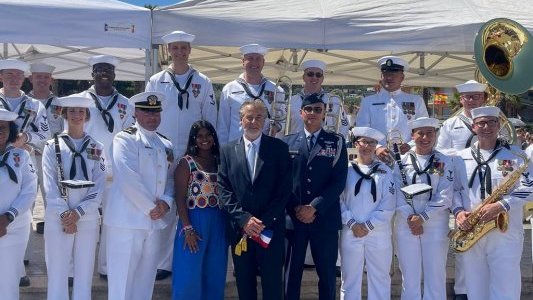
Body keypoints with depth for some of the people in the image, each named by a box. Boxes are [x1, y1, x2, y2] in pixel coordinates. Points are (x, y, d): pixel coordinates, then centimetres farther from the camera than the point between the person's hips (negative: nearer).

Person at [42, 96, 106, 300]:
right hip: (58, 218, -1)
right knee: (57, 273, 3)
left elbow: (99, 187, 0)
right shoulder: (52, 146, 3)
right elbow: (50, 185, -4)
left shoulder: (96, 148, 6)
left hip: (88, 218, 1)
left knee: (84, 274, 8)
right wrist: (64, 214, -14)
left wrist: (78, 212, -11)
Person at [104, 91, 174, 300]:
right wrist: (150, 207, -13)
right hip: (128, 219, -6)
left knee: (145, 277, 13)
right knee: (122, 277, -2)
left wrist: (166, 201, -6)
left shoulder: (165, 144, 15)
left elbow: (171, 177, 13)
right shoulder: (125, 139, -5)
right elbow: (128, 178, -15)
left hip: (155, 220, 6)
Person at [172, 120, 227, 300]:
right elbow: (180, 198, -8)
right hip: (195, 221, -4)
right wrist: (187, 228, -15)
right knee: (189, 274, 1)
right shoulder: (186, 163, -4)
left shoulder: (220, 161, 8)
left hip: (218, 223, 4)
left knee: (215, 274, 11)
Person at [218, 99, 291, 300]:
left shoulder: (279, 148, 3)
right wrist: (244, 219, -10)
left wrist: (265, 221, -10)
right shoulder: (228, 150, 8)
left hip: (270, 229, -1)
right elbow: (223, 189, 2)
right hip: (240, 229, 2)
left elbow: (284, 189, -2)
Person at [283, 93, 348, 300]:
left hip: (324, 218, -1)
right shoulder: (287, 142, 8)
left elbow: (339, 181, -4)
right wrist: (296, 208, -9)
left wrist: (314, 207, -12)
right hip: (292, 217, 1)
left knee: (327, 273, 6)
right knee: (291, 271, 6)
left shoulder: (336, 142, 4)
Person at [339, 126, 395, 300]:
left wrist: (368, 226, -9)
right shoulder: (346, 170, 3)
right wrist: (353, 224, -11)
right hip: (351, 233, 0)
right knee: (350, 279, 6)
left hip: (378, 233, 0)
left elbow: (388, 205, -2)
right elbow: (339, 200, -1)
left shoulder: (384, 171, 3)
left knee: (379, 278, 6)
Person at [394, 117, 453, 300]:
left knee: (435, 276, 2)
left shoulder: (444, 162, 4)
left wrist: (422, 217, -14)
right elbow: (397, 193, 0)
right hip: (406, 224, 1)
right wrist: (410, 217, -14)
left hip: (435, 224, -1)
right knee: (410, 276, 7)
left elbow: (445, 196, -5)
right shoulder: (401, 161, 7)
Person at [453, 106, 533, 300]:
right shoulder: (462, 157, 10)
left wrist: (501, 206, -19)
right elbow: (454, 188, 12)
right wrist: (458, 211, -8)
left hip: (506, 233, -3)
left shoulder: (515, 155, 2)